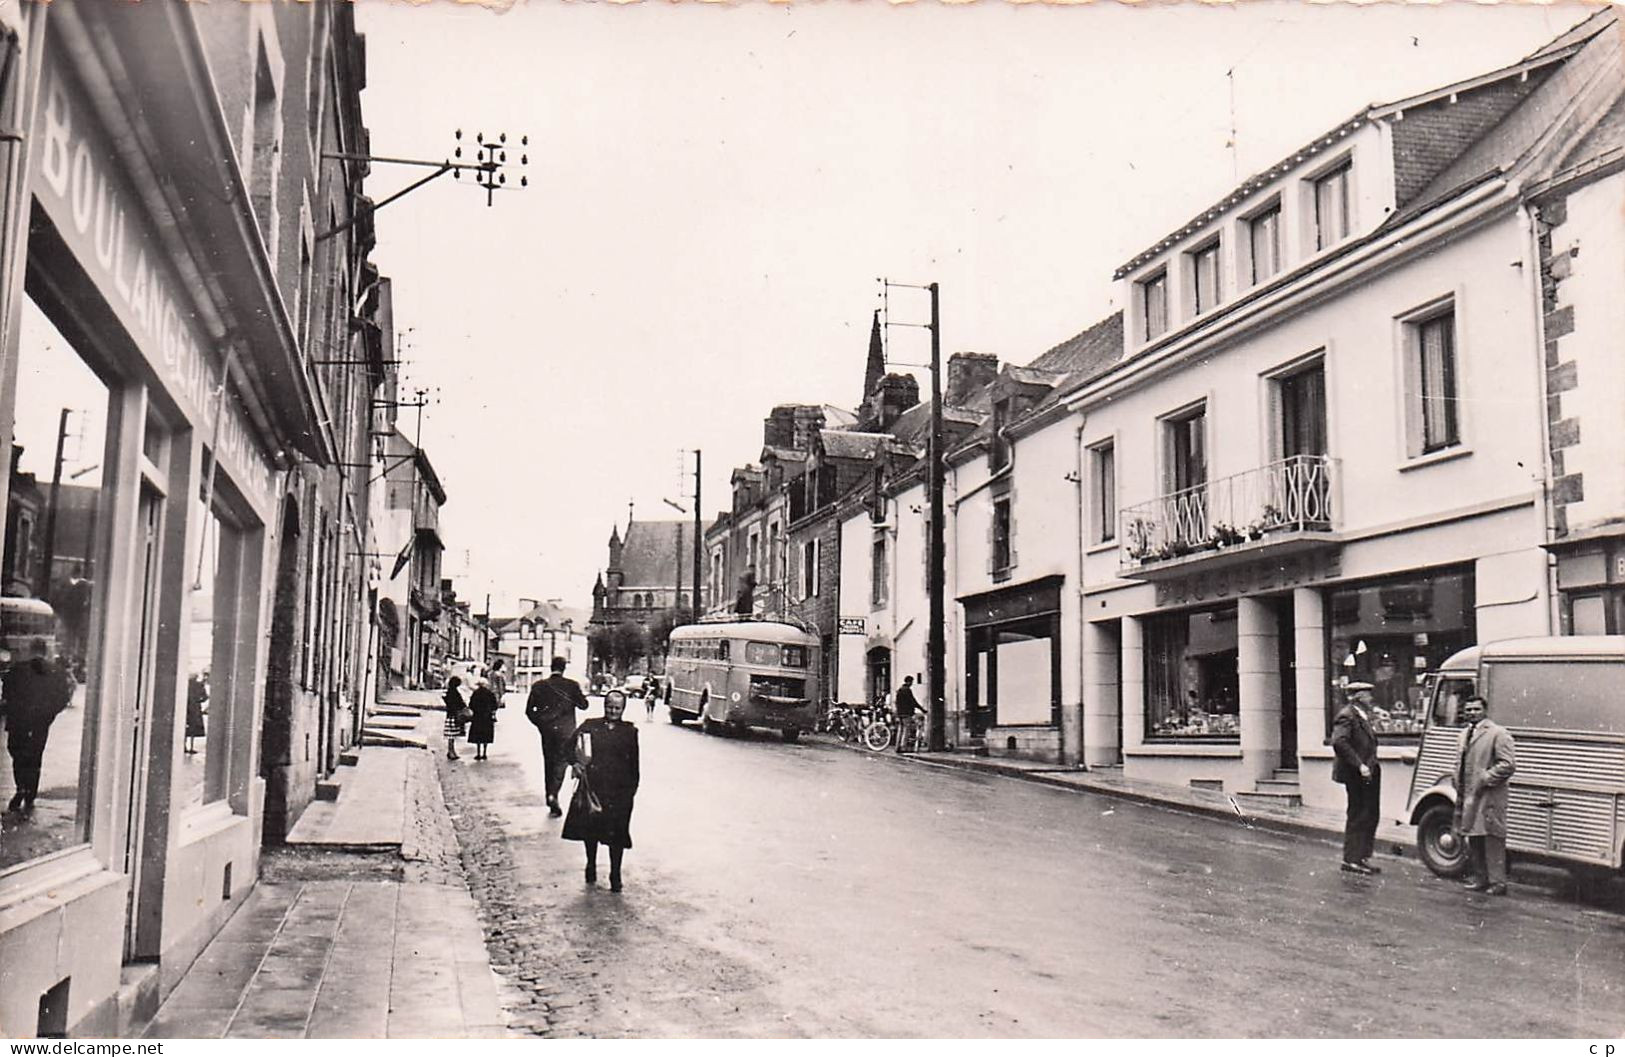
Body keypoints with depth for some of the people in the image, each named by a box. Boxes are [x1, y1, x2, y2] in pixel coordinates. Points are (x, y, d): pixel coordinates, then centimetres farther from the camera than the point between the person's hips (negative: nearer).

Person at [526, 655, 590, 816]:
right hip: (566, 730, -3)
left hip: (546, 731, 3)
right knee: (561, 761, 2)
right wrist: (581, 696, 18)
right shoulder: (572, 685, -8)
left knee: (549, 763, 14)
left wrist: (540, 724, 14)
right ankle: (553, 794, -18)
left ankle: (551, 800, 18)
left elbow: (529, 710, 0)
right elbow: (583, 705, -2)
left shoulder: (539, 685, -1)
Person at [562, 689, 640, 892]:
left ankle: (615, 876, 10)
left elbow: (634, 763, 7)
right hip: (591, 785, 1)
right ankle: (591, 866, 31)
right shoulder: (590, 726, 6)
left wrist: (632, 789, 2)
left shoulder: (630, 732, 6)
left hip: (619, 791, -1)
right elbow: (571, 745, 8)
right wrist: (575, 763, -9)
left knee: (617, 833, -1)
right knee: (589, 828, 9)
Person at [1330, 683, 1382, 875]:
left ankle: (1362, 857, 20)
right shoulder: (1346, 715, -14)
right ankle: (1351, 859, 3)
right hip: (1355, 775, -9)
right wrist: (1359, 765, -26)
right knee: (1358, 817, -4)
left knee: (1370, 816, 12)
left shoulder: (1362, 715, 16)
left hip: (1368, 773, 10)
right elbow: (1339, 742, -25)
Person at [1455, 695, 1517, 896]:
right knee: (1474, 840, 14)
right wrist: (1459, 786, 11)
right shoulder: (1466, 734, 17)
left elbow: (1508, 764, -15)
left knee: (1492, 840, -5)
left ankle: (1497, 882, 1)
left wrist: (1485, 779, -18)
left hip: (1489, 797, -8)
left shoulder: (1497, 733, -9)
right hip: (1469, 797, 8)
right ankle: (1479, 877, 24)